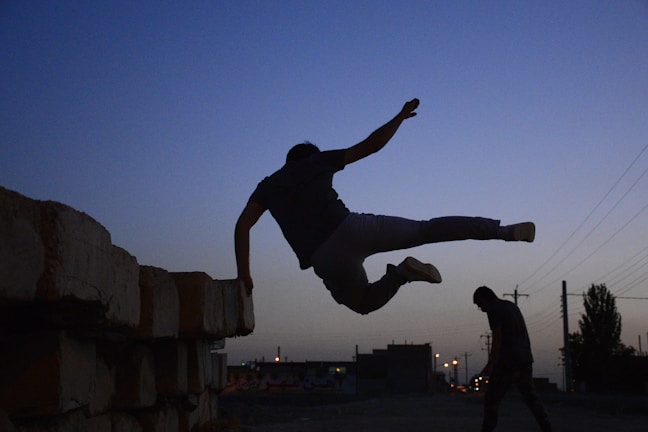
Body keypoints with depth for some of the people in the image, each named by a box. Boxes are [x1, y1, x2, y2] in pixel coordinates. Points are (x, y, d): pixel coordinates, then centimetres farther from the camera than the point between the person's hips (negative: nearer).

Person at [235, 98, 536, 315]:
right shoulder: (317, 161, 19)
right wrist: (401, 117, 32)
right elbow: (372, 144, 19)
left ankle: (400, 273, -4)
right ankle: (504, 231, 1)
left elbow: (242, 224, 7)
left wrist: (243, 273, 5)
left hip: (326, 261, 1)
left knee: (364, 302, 26)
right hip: (351, 228, -1)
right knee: (427, 230, 10)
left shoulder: (268, 186, 23)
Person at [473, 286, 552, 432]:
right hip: (526, 360, 8)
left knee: (491, 400, -3)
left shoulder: (493, 309, -5)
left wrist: (490, 364, -15)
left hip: (507, 363, -8)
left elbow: (497, 337, -14)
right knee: (530, 397, 13)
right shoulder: (512, 306, 19)